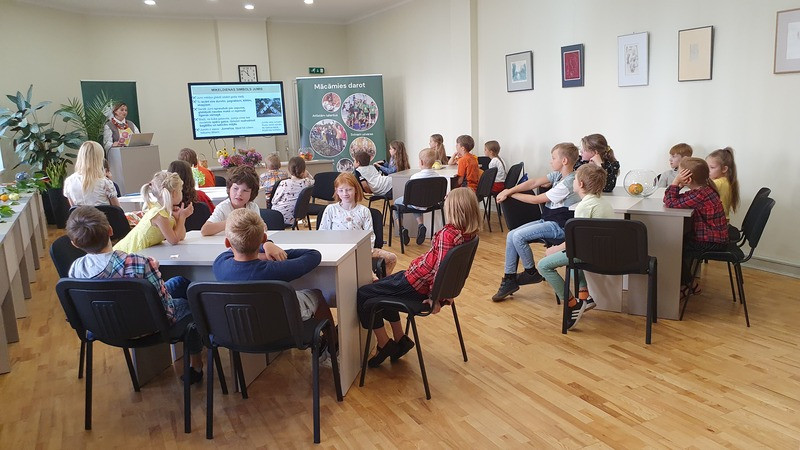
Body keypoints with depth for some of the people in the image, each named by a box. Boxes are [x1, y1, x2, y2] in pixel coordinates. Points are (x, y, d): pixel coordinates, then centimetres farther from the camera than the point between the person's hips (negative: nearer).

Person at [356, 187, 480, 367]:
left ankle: (385, 345, 13)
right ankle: (400, 340, 28)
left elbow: (440, 269, -29)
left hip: (414, 285, -9)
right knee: (381, 287, 29)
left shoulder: (447, 234, -29)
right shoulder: (469, 233, -3)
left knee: (363, 294, 5)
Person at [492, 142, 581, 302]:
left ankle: (532, 273, -1)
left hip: (559, 226, -9)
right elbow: (533, 183, 3)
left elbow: (537, 199, -16)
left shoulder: (568, 183, -20)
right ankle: (509, 279, 0)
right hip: (548, 221, 9)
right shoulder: (558, 175, 7)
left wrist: (512, 194, -4)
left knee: (518, 236, -23)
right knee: (511, 236, -5)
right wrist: (508, 191, -7)